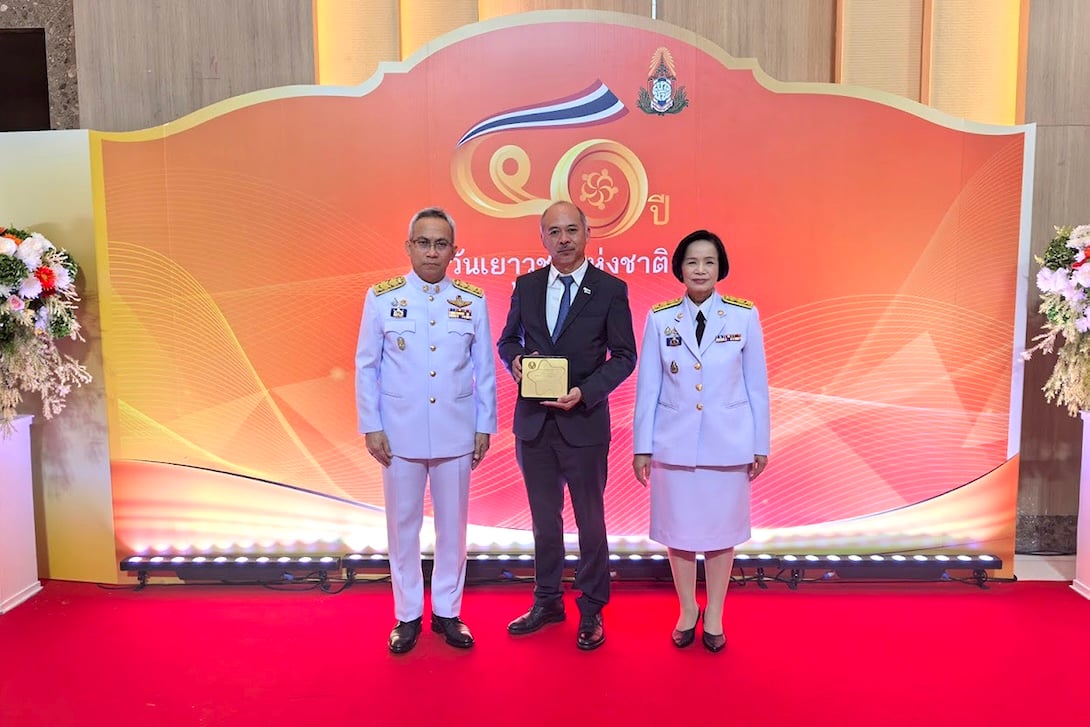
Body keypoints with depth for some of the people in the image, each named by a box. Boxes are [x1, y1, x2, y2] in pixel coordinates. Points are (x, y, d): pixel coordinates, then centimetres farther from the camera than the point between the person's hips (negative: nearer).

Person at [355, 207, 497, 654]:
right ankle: (407, 615, 25)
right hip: (400, 432, -1)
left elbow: (484, 369, 4)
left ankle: (447, 612, 26)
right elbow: (366, 367, 1)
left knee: (452, 525, 10)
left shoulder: (473, 300, 1)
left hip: (456, 433, 1)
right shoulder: (381, 298, -2)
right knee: (403, 524, 10)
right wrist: (371, 427, -3)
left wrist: (484, 427, 3)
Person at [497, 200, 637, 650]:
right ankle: (547, 602, 33)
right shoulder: (526, 286, 5)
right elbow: (508, 339, 14)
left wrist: (585, 392, -18)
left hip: (584, 421, -3)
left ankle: (591, 611, 25)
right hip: (533, 422, 4)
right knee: (544, 518, 16)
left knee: (590, 520, 9)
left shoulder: (611, 289, -6)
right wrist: (515, 360, -9)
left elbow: (624, 356, -5)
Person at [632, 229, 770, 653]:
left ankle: (714, 616, 27)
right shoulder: (659, 318, -2)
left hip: (728, 443, 0)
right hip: (674, 442, 1)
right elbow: (647, 387, 0)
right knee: (678, 529, 10)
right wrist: (642, 446, 0)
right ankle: (687, 610, 30)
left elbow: (757, 384, 1)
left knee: (722, 528, 10)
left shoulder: (744, 316, -3)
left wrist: (761, 444, 2)